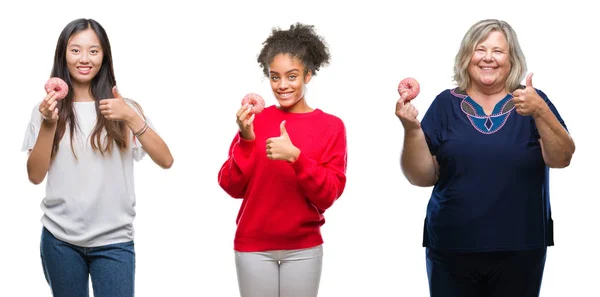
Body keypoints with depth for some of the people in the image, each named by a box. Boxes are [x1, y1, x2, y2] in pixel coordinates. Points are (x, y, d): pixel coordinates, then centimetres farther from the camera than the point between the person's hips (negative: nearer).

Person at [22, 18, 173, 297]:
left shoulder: (122, 107, 1)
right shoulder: (47, 108, 3)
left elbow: (165, 160, -8)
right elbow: (35, 176, -1)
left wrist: (130, 117, -20)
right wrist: (48, 124, -15)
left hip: (113, 241, -1)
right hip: (60, 239, 1)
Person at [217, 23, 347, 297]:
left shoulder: (331, 126, -2)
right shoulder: (255, 120, 0)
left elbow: (328, 195, -8)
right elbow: (232, 187, -2)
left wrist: (295, 156, -23)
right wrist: (246, 140, -16)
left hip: (304, 249, 0)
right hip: (253, 247, 1)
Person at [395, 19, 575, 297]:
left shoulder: (532, 101, 2)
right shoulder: (446, 104, 3)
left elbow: (561, 159, -11)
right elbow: (422, 177, 1)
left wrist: (540, 112, -24)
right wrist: (412, 129, -14)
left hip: (520, 250, 0)